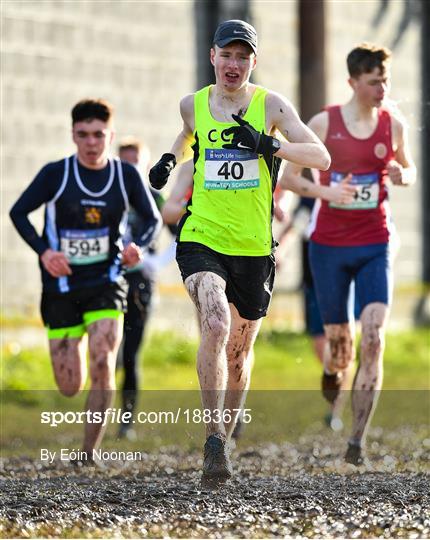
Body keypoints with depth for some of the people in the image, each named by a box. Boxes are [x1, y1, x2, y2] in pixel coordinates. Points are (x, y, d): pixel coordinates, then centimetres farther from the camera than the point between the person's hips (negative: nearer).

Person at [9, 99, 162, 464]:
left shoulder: (126, 175, -1)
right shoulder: (56, 174, -5)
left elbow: (153, 219, 9)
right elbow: (19, 213, 0)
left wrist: (139, 245, -13)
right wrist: (44, 251, -16)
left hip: (106, 284, 0)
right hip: (61, 286, 0)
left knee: (102, 366, -19)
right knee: (70, 386, 1)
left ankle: (90, 451, -10)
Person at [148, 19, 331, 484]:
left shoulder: (272, 105, -2)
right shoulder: (192, 105, 5)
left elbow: (321, 156, -9)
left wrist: (268, 145, -23)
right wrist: (168, 160, 10)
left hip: (254, 248, 1)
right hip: (202, 239, -1)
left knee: (238, 350, 14)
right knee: (215, 325, -26)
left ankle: (224, 437, 35)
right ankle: (214, 442, -24)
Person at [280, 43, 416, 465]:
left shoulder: (394, 125, 2)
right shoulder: (324, 124, -4)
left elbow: (409, 171, 18)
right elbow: (288, 176, -1)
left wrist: (401, 175, -7)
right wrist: (326, 192, -19)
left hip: (375, 247, 1)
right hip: (329, 245, -1)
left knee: (373, 339, -14)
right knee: (338, 338, 6)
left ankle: (357, 439, -13)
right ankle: (333, 371, 47)